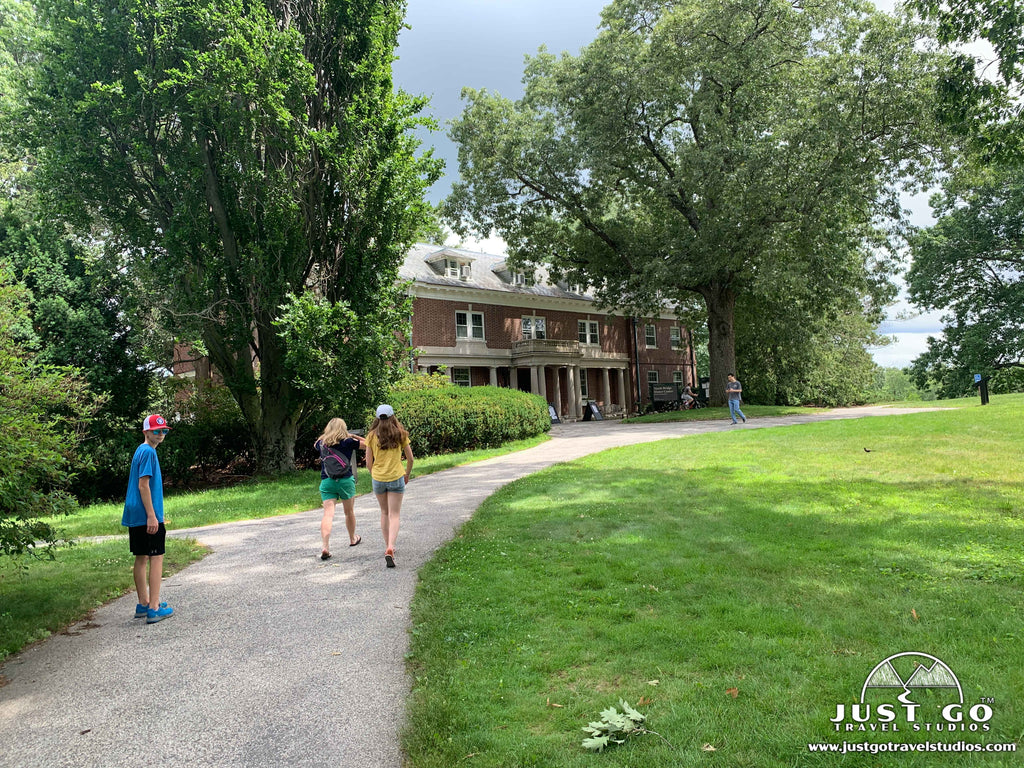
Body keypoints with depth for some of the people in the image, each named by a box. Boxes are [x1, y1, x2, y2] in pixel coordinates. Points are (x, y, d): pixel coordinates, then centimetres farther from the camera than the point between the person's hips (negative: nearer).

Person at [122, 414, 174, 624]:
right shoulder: (148, 452, -13)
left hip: (135, 515, 10)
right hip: (146, 515, -10)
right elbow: (143, 485, -19)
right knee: (156, 558, -5)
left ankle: (143, 604, 23)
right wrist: (152, 516, -21)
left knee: (141, 558, 14)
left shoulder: (142, 451, 17)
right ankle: (154, 608, -5)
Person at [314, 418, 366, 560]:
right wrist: (355, 436, 14)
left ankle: (325, 547, -23)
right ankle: (352, 539, 38)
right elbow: (368, 444, 4)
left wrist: (324, 436, 26)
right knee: (349, 512, 18)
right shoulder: (348, 442, -3)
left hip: (326, 481, 1)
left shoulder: (322, 443, 6)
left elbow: (315, 445, 30)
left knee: (328, 514, -7)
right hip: (346, 480, -1)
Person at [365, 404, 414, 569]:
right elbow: (410, 458, 1)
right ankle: (390, 548, -17)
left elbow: (368, 463, -1)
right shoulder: (400, 435, -3)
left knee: (384, 513, 20)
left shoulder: (372, 436, -2)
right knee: (395, 515, 1)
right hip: (396, 478, -2)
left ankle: (387, 546, 26)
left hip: (378, 479, 2)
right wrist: (407, 474, 17)